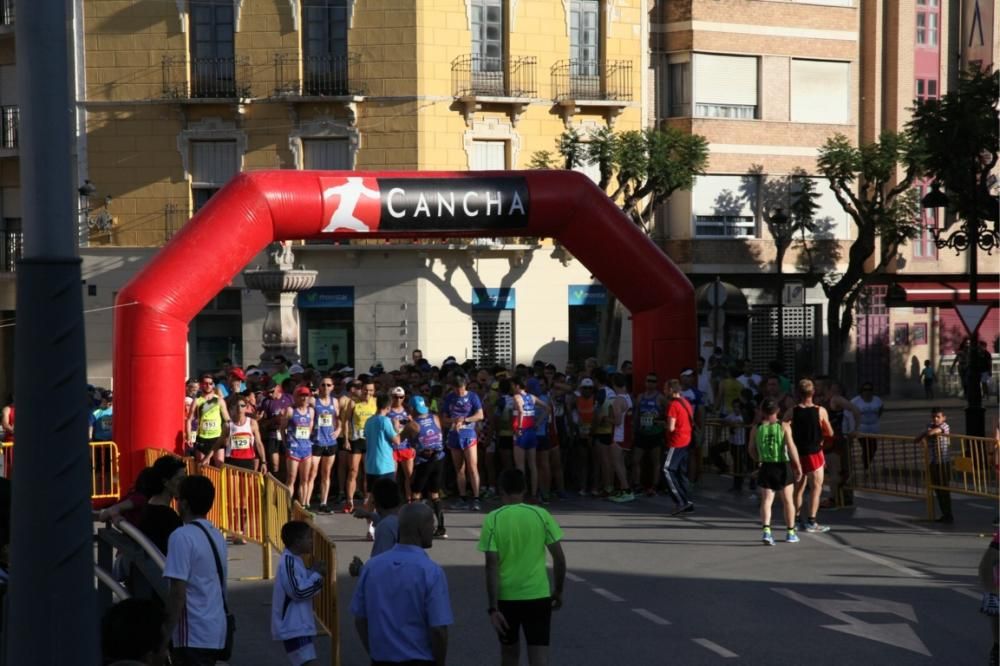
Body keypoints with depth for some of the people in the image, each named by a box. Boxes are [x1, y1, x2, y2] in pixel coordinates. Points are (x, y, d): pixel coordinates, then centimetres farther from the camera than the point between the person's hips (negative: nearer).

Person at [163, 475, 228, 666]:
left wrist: (165, 635, -14)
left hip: (193, 634, -8)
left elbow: (178, 592, -19)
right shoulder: (216, 536, 12)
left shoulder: (182, 536, -14)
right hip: (215, 630, 8)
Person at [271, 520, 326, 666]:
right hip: (293, 628, -11)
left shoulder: (294, 560, 14)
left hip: (300, 626, 11)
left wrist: (313, 572, 7)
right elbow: (299, 591, -23)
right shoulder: (288, 561, -17)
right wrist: (316, 574, -13)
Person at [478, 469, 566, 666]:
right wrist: (558, 591, 11)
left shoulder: (493, 519, -7)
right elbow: (559, 558, -2)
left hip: (506, 597, 0)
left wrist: (493, 608, -11)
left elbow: (492, 566, -12)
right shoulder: (541, 515, -3)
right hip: (538, 595, 0)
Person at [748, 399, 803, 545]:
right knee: (788, 500, 13)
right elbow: (791, 447, -13)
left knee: (766, 500, 1)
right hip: (782, 467, -1)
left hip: (766, 468, 1)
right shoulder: (784, 426, -6)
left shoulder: (756, 429, -1)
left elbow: (751, 449, 6)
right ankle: (791, 533, 21)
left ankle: (766, 530, -19)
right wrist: (798, 466, -10)